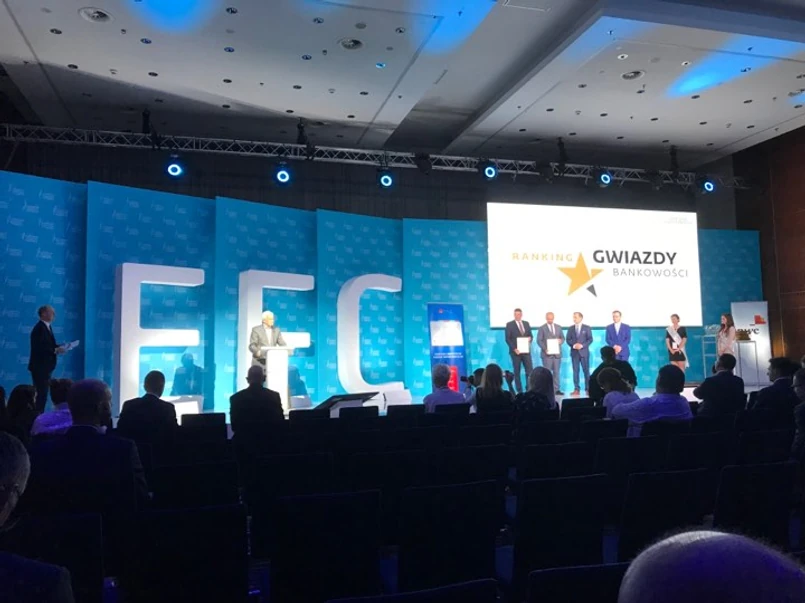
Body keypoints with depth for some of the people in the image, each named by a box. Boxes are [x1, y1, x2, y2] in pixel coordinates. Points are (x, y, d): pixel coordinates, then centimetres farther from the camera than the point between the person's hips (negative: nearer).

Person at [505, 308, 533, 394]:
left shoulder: (526, 323, 13)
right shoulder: (509, 324, 0)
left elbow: (531, 335, 17)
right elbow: (508, 339, -5)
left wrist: (530, 338, -7)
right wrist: (514, 349, -15)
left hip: (526, 351, 3)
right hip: (516, 351, -3)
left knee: (530, 371, -3)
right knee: (517, 372, 0)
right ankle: (519, 391, 5)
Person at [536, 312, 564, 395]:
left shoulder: (558, 327, 14)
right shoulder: (542, 328, 2)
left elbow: (563, 338, 16)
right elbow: (539, 340, -3)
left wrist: (560, 341, -8)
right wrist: (545, 349, -17)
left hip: (557, 353, 4)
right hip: (547, 353, -4)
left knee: (556, 372, 4)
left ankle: (556, 390, 7)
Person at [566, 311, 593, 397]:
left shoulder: (587, 328, 4)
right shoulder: (571, 328, 11)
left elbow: (590, 339, -2)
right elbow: (568, 339, 6)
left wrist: (582, 345, -16)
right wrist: (573, 345, -12)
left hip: (584, 352, -2)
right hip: (574, 352, 2)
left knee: (586, 370, -2)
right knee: (575, 371, 0)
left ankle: (588, 389, 4)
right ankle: (576, 389, 2)